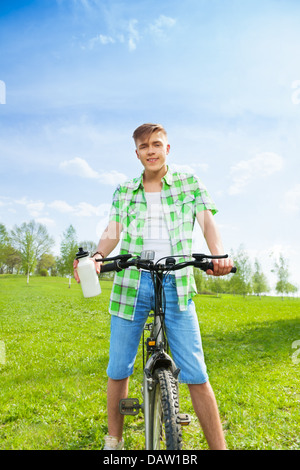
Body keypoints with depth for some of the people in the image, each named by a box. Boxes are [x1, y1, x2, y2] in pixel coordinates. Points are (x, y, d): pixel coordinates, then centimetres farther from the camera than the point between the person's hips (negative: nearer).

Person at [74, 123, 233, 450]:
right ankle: (113, 441, 30)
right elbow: (112, 232, 3)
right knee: (118, 369, 9)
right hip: (132, 282, 2)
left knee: (195, 373, -5)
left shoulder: (190, 184, 10)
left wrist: (219, 254, -23)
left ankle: (219, 447, 11)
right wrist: (97, 256, -19)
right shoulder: (124, 192, 13)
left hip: (176, 283, -1)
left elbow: (208, 221, -2)